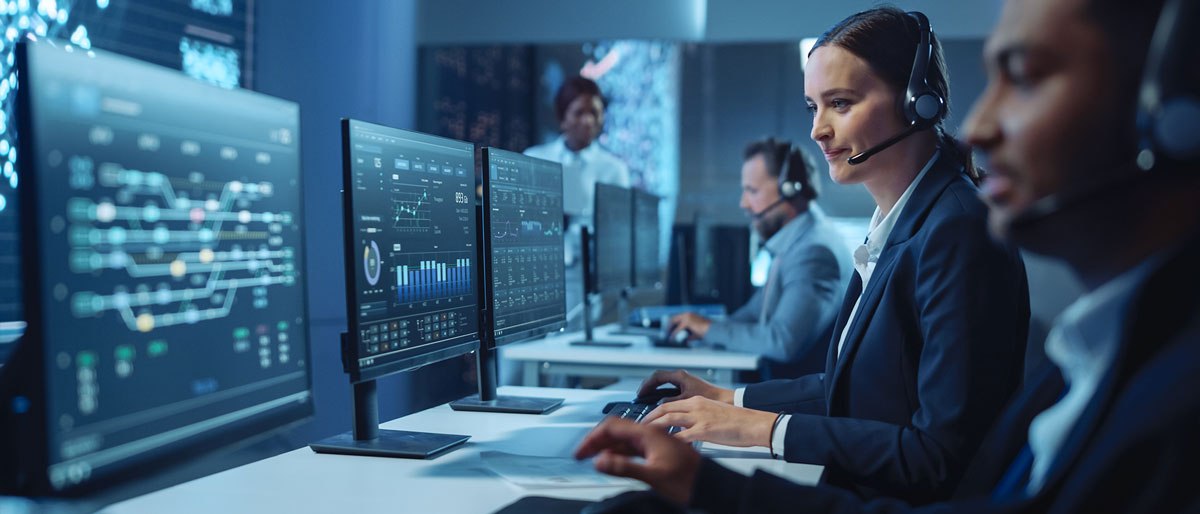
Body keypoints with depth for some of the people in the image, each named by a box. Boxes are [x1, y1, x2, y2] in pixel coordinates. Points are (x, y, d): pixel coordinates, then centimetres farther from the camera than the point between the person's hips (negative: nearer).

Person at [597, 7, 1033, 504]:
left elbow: (942, 455, -22)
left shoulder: (957, 230, -20)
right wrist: (729, 399, 12)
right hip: (856, 491, 8)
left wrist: (764, 428, -20)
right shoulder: (897, 223, 9)